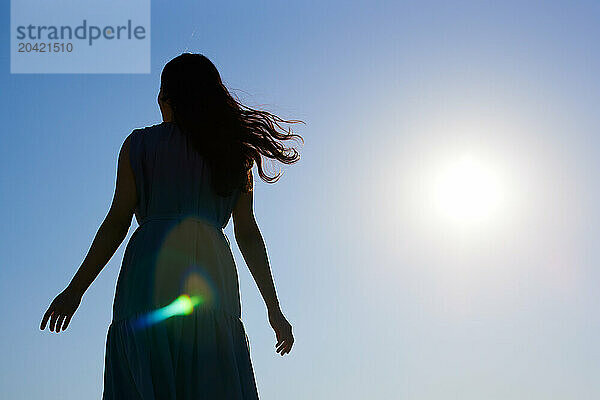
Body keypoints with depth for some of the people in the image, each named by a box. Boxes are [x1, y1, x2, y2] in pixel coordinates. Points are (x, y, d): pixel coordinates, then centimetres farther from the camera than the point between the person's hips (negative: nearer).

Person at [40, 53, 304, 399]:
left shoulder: (138, 145, 12)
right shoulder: (235, 153, 17)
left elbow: (117, 222, 4)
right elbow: (248, 234, 11)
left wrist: (75, 290, 9)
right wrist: (274, 308, 13)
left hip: (151, 273, -1)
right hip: (213, 274, 2)